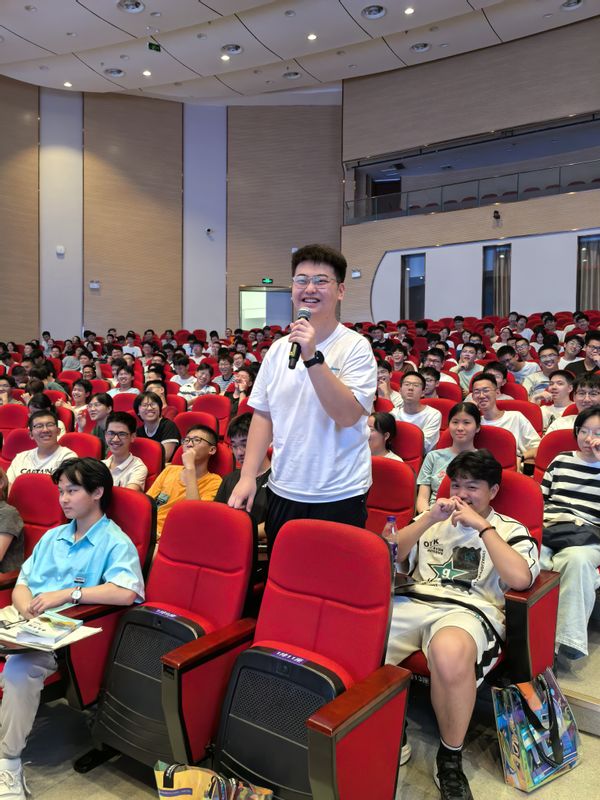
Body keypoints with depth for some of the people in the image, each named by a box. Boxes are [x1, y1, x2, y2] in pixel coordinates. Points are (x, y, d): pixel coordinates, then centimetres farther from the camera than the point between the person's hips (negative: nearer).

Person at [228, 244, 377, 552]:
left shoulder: (355, 346, -9)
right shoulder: (278, 348, 6)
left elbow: (348, 415, -21)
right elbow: (263, 415, 10)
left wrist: (313, 357, -27)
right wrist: (248, 476, 3)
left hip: (338, 497, -4)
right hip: (283, 492, 5)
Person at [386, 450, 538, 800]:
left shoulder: (510, 529, 15)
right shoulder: (434, 518, 26)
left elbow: (520, 578, -6)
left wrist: (481, 526, -4)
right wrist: (430, 518, 4)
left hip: (469, 610, -3)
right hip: (412, 601, 4)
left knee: (450, 653, -41)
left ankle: (450, 759, -14)